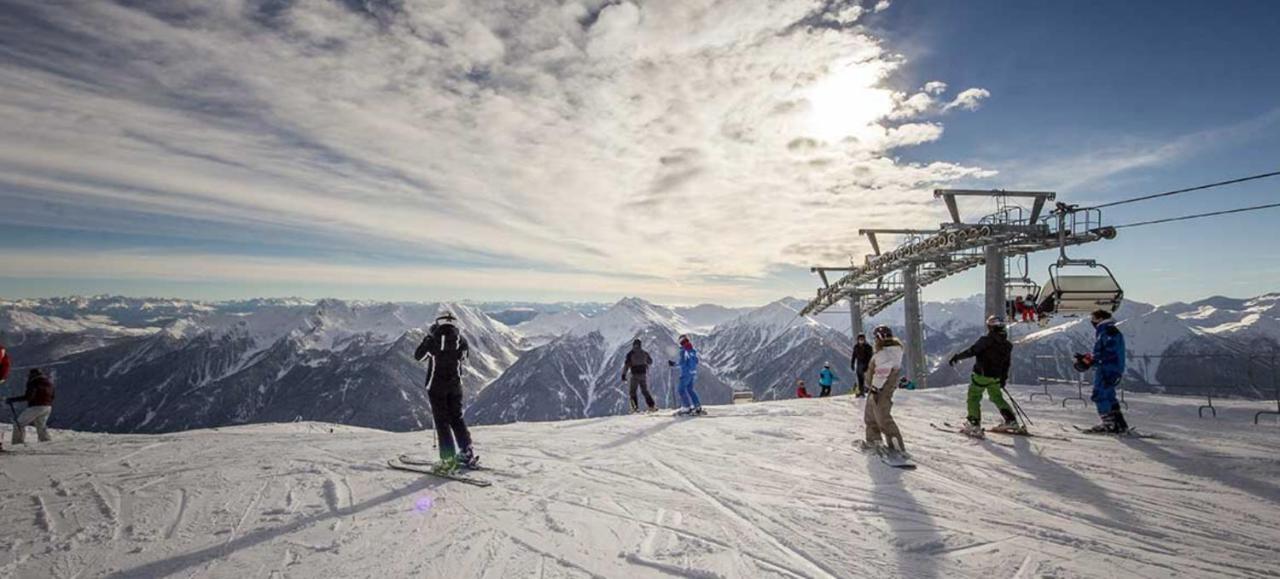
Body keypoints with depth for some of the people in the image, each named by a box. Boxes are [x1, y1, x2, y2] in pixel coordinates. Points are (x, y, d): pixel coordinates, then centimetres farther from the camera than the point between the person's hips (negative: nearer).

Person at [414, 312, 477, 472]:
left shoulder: (433, 338, -11)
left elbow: (418, 356, 2)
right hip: (455, 384, 4)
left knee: (441, 421, 1)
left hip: (437, 385, -3)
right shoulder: (461, 339, -2)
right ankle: (467, 453, 16)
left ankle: (449, 459, -2)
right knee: (456, 418, 15)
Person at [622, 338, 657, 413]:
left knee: (633, 391, 9)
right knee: (645, 391, 14)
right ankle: (651, 406, 7)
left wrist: (623, 374, -8)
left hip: (635, 375, -3)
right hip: (644, 375, 3)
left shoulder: (630, 354, -6)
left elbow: (626, 364, -10)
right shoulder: (644, 353, 4)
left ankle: (635, 407, -2)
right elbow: (650, 361, 18)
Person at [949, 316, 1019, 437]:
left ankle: (974, 425, -2)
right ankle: (1012, 421, 24)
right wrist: (1003, 378, 22)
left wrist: (957, 357, -17)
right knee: (997, 398, 23)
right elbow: (1006, 363, 13)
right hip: (995, 378, 6)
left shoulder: (986, 340, -16)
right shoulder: (1007, 345, 5)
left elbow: (971, 351, -25)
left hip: (980, 376, -6)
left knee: (973, 398, 4)